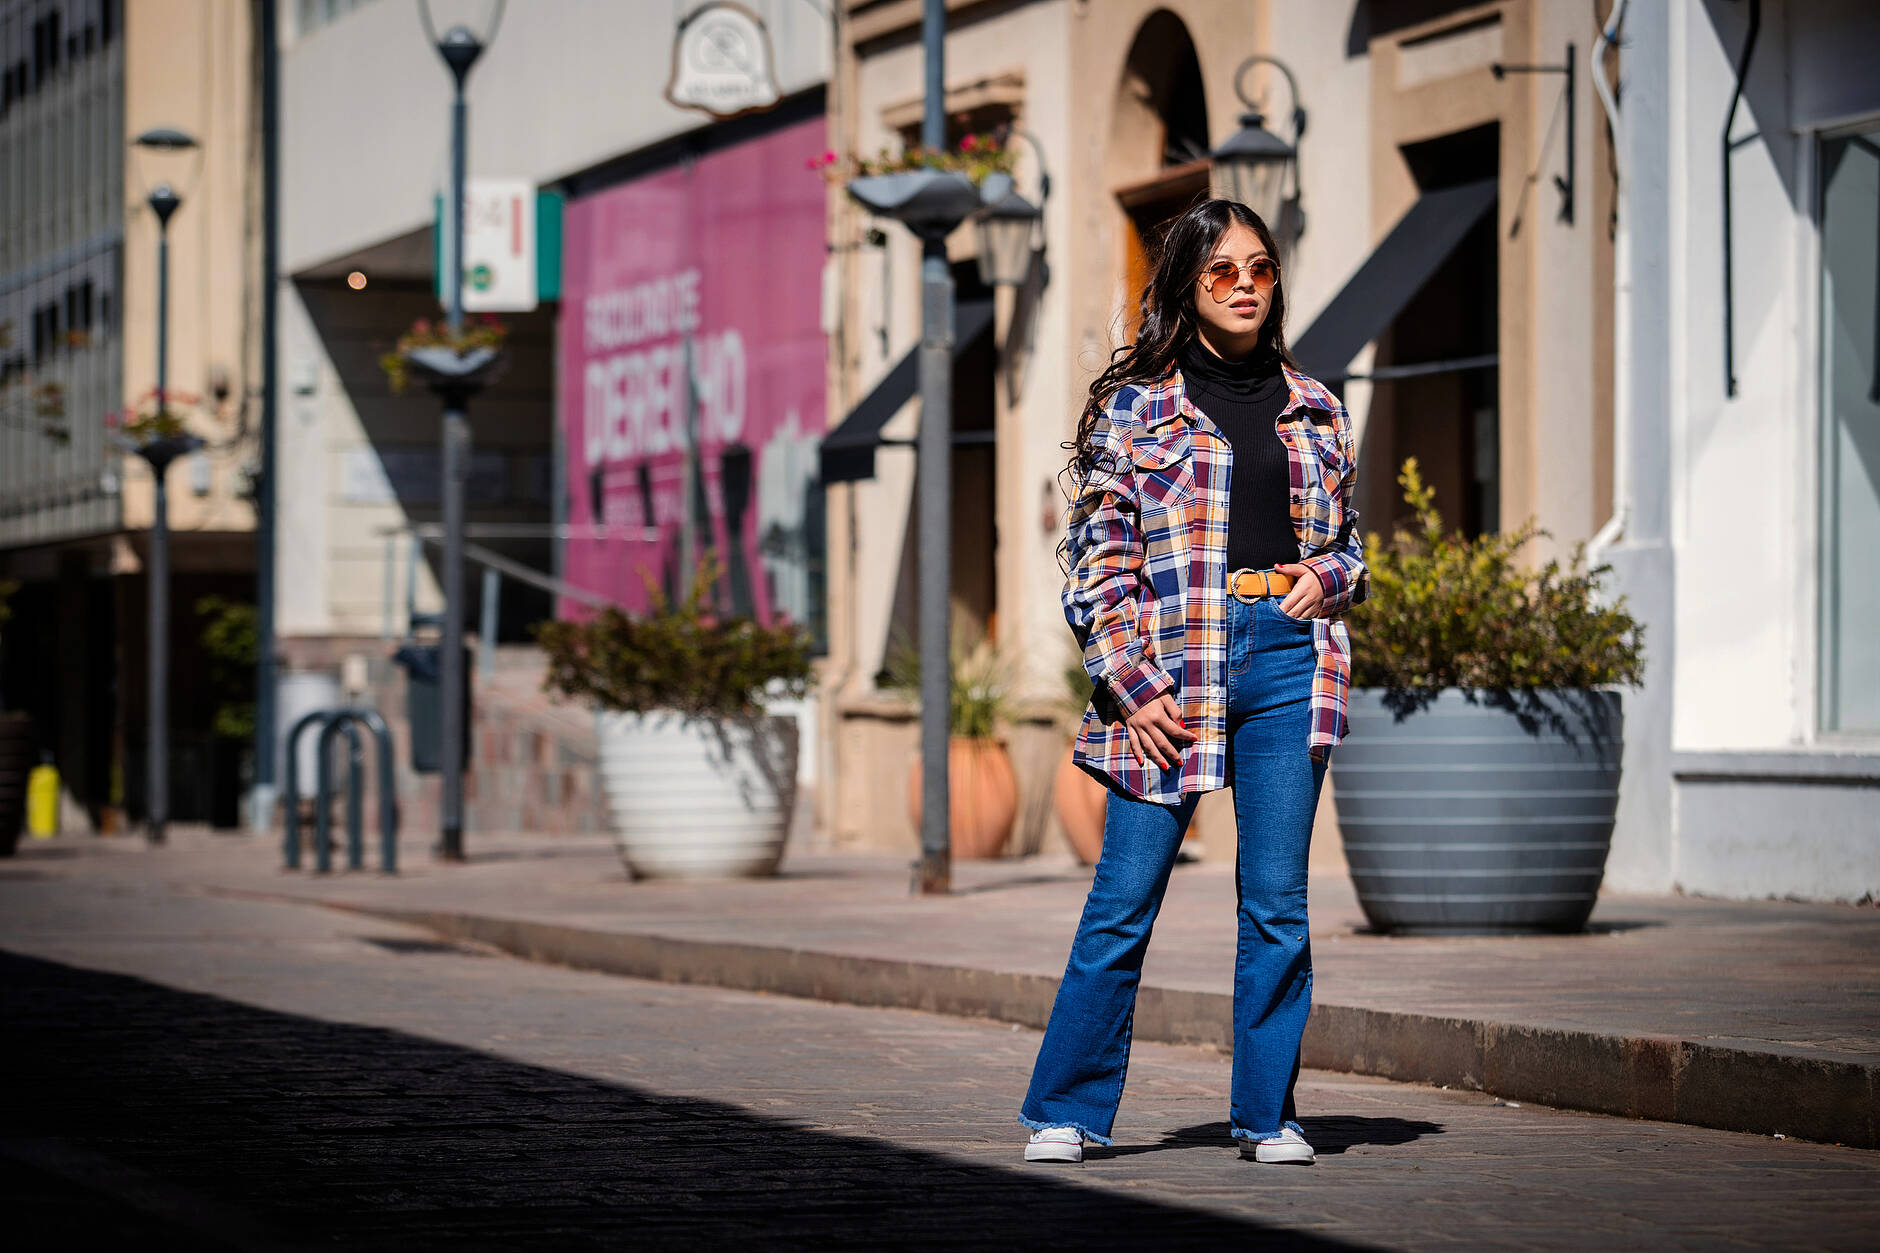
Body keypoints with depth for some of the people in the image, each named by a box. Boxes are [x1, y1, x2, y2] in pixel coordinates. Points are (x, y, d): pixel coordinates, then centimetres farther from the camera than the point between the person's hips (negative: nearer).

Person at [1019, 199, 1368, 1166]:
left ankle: (1267, 1115, 10)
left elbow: (1348, 542, 24)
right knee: (1123, 900, -3)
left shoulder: (1313, 411, 15)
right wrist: (1134, 687, -9)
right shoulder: (1135, 405, 4)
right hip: (1170, 663, -3)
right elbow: (1097, 560, 0)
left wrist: (1326, 577, 0)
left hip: (1286, 659, 3)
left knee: (1277, 900, 1)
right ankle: (1063, 1112, 7)